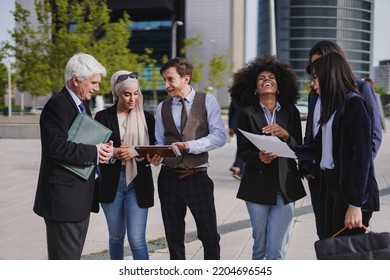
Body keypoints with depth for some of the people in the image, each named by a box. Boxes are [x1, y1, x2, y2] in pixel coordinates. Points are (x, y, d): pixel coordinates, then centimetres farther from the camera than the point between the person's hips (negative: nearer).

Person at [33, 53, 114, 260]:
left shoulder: (81, 106, 17)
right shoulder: (57, 105, -14)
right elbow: (56, 147, -25)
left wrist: (101, 149, 1)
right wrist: (94, 152, -19)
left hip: (80, 196, 10)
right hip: (64, 198, -10)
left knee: (73, 256, 16)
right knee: (65, 258, -5)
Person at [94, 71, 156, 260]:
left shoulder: (146, 118, 4)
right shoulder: (103, 117, 2)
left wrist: (135, 153, -15)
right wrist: (113, 153, -16)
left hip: (138, 183, -1)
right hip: (111, 183, 1)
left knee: (137, 239, -7)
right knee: (116, 236, 14)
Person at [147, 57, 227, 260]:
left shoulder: (207, 101, -2)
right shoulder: (163, 107, 8)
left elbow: (219, 136, -9)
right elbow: (160, 142, 9)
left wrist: (189, 145, -21)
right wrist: (155, 156, -13)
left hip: (197, 177, -3)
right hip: (169, 177, 3)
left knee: (209, 235, 3)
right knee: (174, 236, 13)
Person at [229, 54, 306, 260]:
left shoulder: (291, 112, 8)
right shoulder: (247, 113, 3)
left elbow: (299, 149, 4)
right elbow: (242, 151, -1)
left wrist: (285, 135, -15)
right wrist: (259, 158, -21)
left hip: (285, 187, 1)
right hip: (257, 186, -1)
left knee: (276, 248, -3)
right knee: (259, 244, 8)